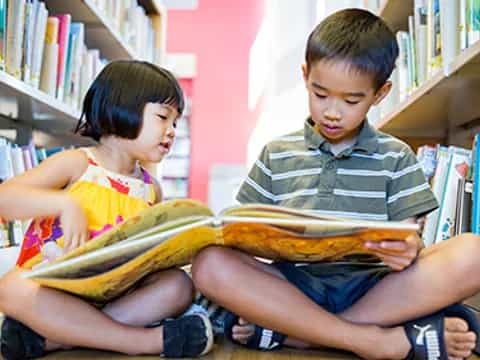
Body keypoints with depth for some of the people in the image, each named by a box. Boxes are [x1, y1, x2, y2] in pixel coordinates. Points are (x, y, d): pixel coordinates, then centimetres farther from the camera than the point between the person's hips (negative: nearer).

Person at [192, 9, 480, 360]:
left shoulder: (396, 157, 11)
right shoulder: (276, 154, 13)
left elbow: (410, 240, 6)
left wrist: (408, 250, -18)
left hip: (374, 288, 1)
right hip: (295, 286, 0)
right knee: (210, 264, -27)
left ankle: (285, 329, -26)